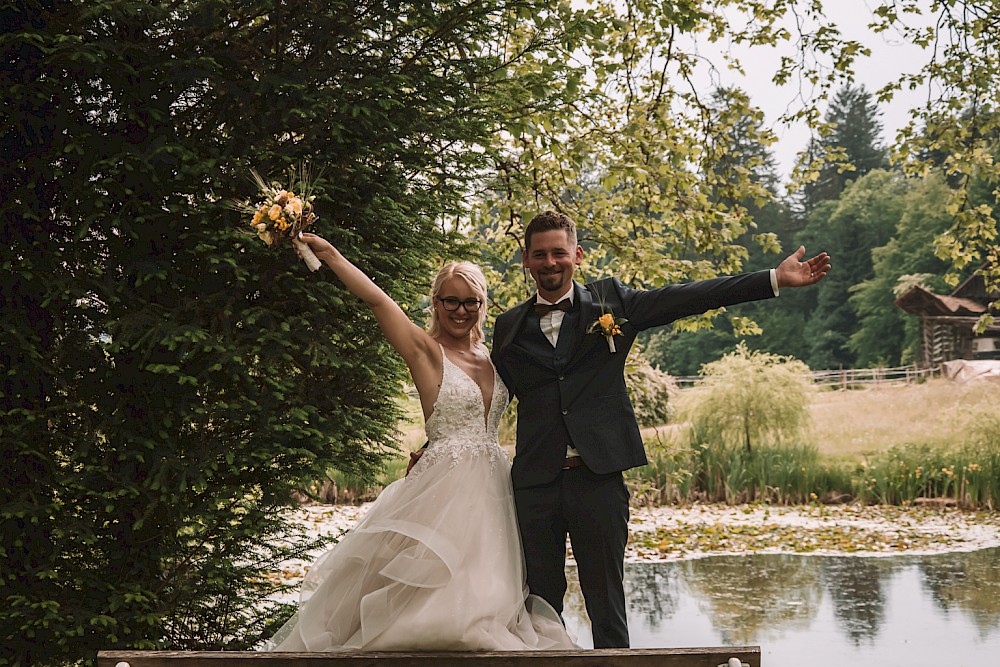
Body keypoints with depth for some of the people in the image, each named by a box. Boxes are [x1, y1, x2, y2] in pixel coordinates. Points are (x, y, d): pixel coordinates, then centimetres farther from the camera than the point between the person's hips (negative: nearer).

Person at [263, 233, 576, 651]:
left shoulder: (491, 359, 12)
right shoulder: (426, 351, -7)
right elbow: (375, 299, -17)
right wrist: (326, 253, -24)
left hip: (492, 487, 6)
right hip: (446, 487, -6)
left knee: (479, 595, 8)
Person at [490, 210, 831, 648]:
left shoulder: (611, 301, 7)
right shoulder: (510, 327, 12)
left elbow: (687, 298, 3)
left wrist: (776, 279, -3)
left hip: (597, 476, -2)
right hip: (535, 482, 2)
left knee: (606, 602, 1)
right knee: (539, 603, 8)